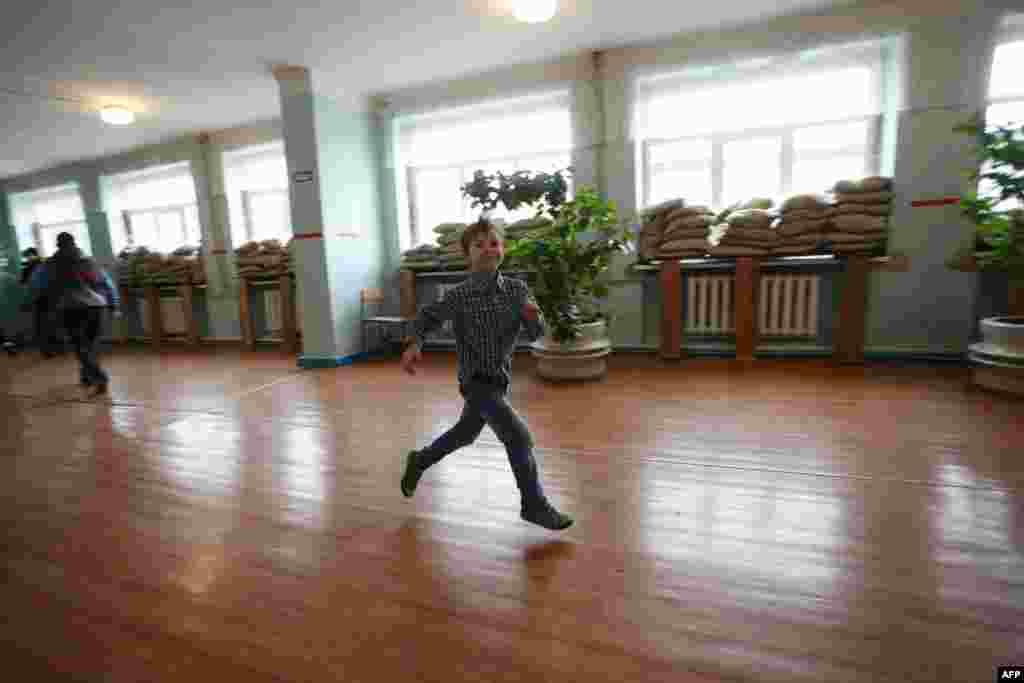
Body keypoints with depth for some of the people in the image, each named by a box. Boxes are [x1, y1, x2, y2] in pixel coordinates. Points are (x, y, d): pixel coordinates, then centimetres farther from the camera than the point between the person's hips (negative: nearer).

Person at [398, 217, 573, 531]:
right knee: (519, 436, -16)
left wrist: (533, 317, -25)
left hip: (500, 379, 6)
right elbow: (427, 317, -2)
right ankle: (535, 505, 6)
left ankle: (418, 461, 51)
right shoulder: (459, 296, -16)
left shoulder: (518, 289, -7)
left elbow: (535, 334, -4)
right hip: (476, 380, -5)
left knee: (465, 434, 24)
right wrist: (414, 344, -18)